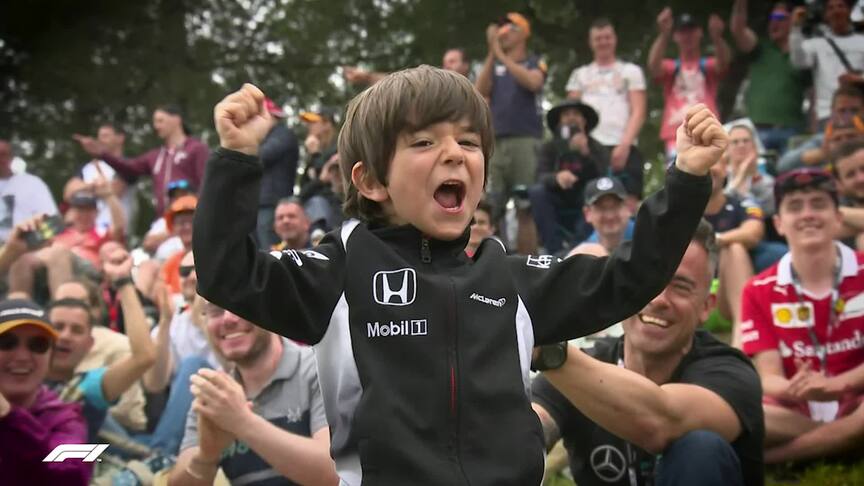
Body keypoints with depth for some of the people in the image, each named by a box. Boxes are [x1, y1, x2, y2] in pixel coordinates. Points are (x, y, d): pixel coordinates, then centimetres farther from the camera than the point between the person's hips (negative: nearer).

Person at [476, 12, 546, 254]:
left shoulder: (535, 64, 9)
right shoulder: (493, 66, 19)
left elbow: (532, 82, -13)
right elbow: (480, 91, 2)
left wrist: (502, 55, -12)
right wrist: (492, 54, -4)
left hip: (525, 141, -3)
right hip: (494, 142, 3)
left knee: (526, 210, -6)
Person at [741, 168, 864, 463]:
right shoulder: (759, 292, 5)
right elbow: (769, 378, -4)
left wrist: (834, 384, -27)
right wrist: (796, 389, -28)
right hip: (796, 413, 1)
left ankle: (770, 458, -26)